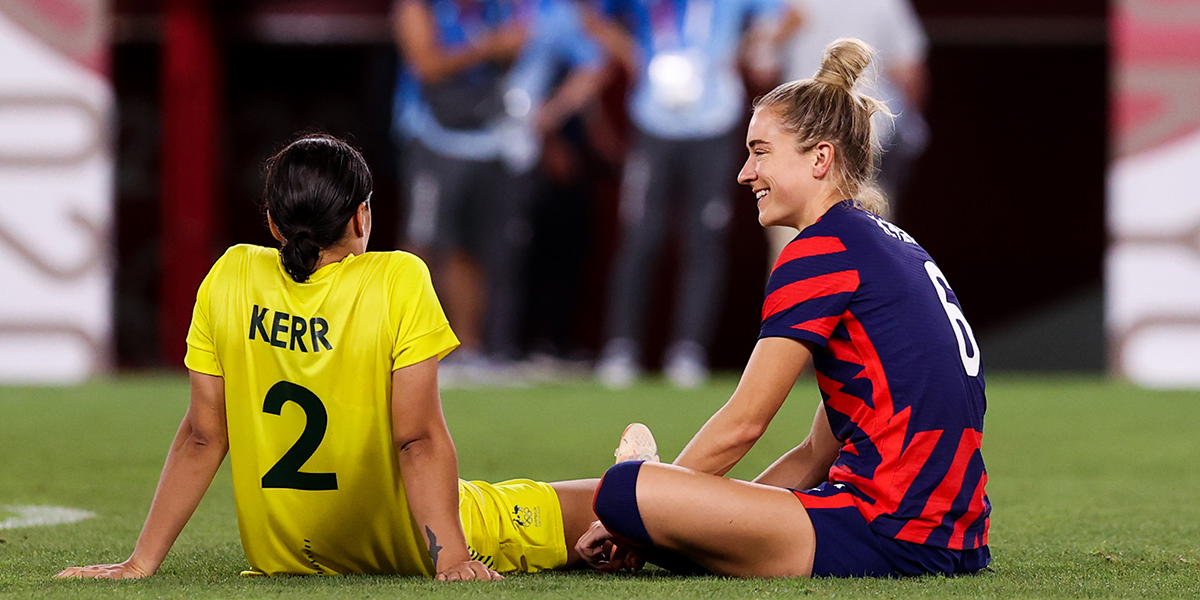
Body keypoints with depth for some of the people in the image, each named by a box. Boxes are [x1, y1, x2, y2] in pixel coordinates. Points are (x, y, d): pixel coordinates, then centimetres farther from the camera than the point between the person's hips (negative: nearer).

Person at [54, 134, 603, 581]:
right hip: (408, 551, -5)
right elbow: (419, 439, -23)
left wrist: (142, 562, -1)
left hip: (283, 558, 5)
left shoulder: (230, 278, -8)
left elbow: (202, 436, -6)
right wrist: (452, 559, -23)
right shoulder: (398, 280, -17)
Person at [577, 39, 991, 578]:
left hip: (892, 538, -10)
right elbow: (820, 452, 18)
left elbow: (742, 423, -10)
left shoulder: (824, 251, -9)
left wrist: (633, 518, 1)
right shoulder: (896, 248, 20)